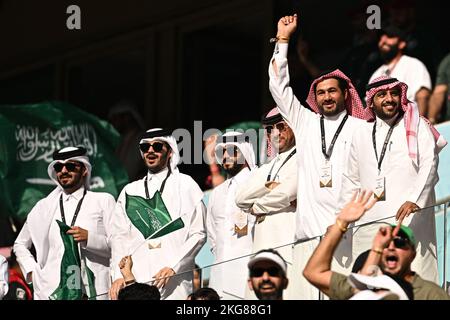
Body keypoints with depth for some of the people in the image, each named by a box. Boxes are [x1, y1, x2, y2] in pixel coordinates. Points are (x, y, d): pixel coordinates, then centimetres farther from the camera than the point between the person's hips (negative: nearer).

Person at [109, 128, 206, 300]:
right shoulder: (129, 191, 19)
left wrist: (173, 267, -9)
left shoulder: (185, 184, 9)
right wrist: (119, 275, -1)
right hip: (135, 279, 3)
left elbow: (198, 234, 1)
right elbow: (120, 236, 12)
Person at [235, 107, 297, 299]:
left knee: (288, 294, -16)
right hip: (262, 250, 6)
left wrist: (257, 206, 5)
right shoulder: (266, 169, 27)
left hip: (289, 248, -6)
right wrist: (269, 185, -3)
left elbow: (288, 191, -11)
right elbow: (241, 198, 13)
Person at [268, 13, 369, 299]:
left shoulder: (361, 128, 10)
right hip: (310, 226, 3)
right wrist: (283, 40, 19)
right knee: (310, 288, -5)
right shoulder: (305, 122, 20)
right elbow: (279, 87, 20)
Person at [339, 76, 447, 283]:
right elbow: (352, 179, 26)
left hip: (409, 217, -4)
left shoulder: (416, 126, 8)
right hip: (369, 224, 4)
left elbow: (429, 165, -4)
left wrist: (415, 199, -18)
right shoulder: (362, 135, 21)